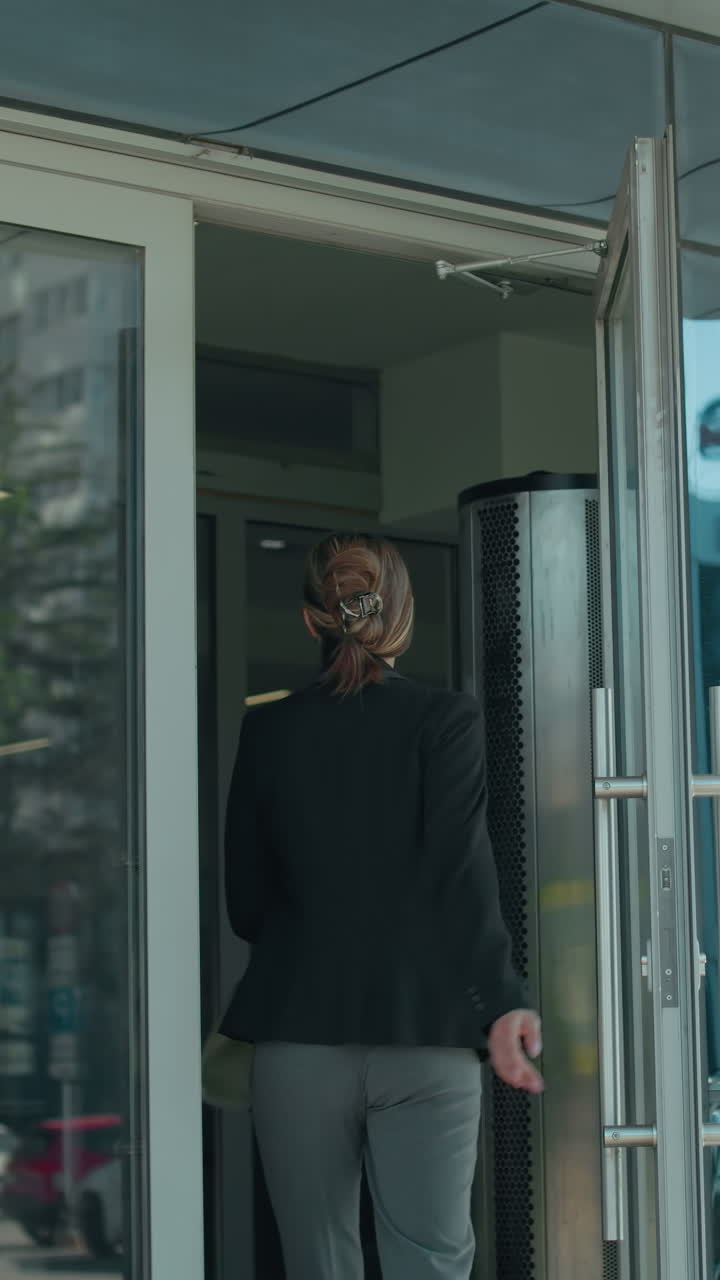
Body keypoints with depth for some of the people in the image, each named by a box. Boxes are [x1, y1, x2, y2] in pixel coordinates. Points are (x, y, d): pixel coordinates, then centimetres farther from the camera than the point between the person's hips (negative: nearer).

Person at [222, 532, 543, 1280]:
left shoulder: (267, 731, 5)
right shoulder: (446, 719, -1)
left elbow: (245, 901, 9)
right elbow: (461, 872, -12)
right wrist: (500, 1001, -14)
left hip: (298, 1034, 2)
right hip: (424, 1038, -2)